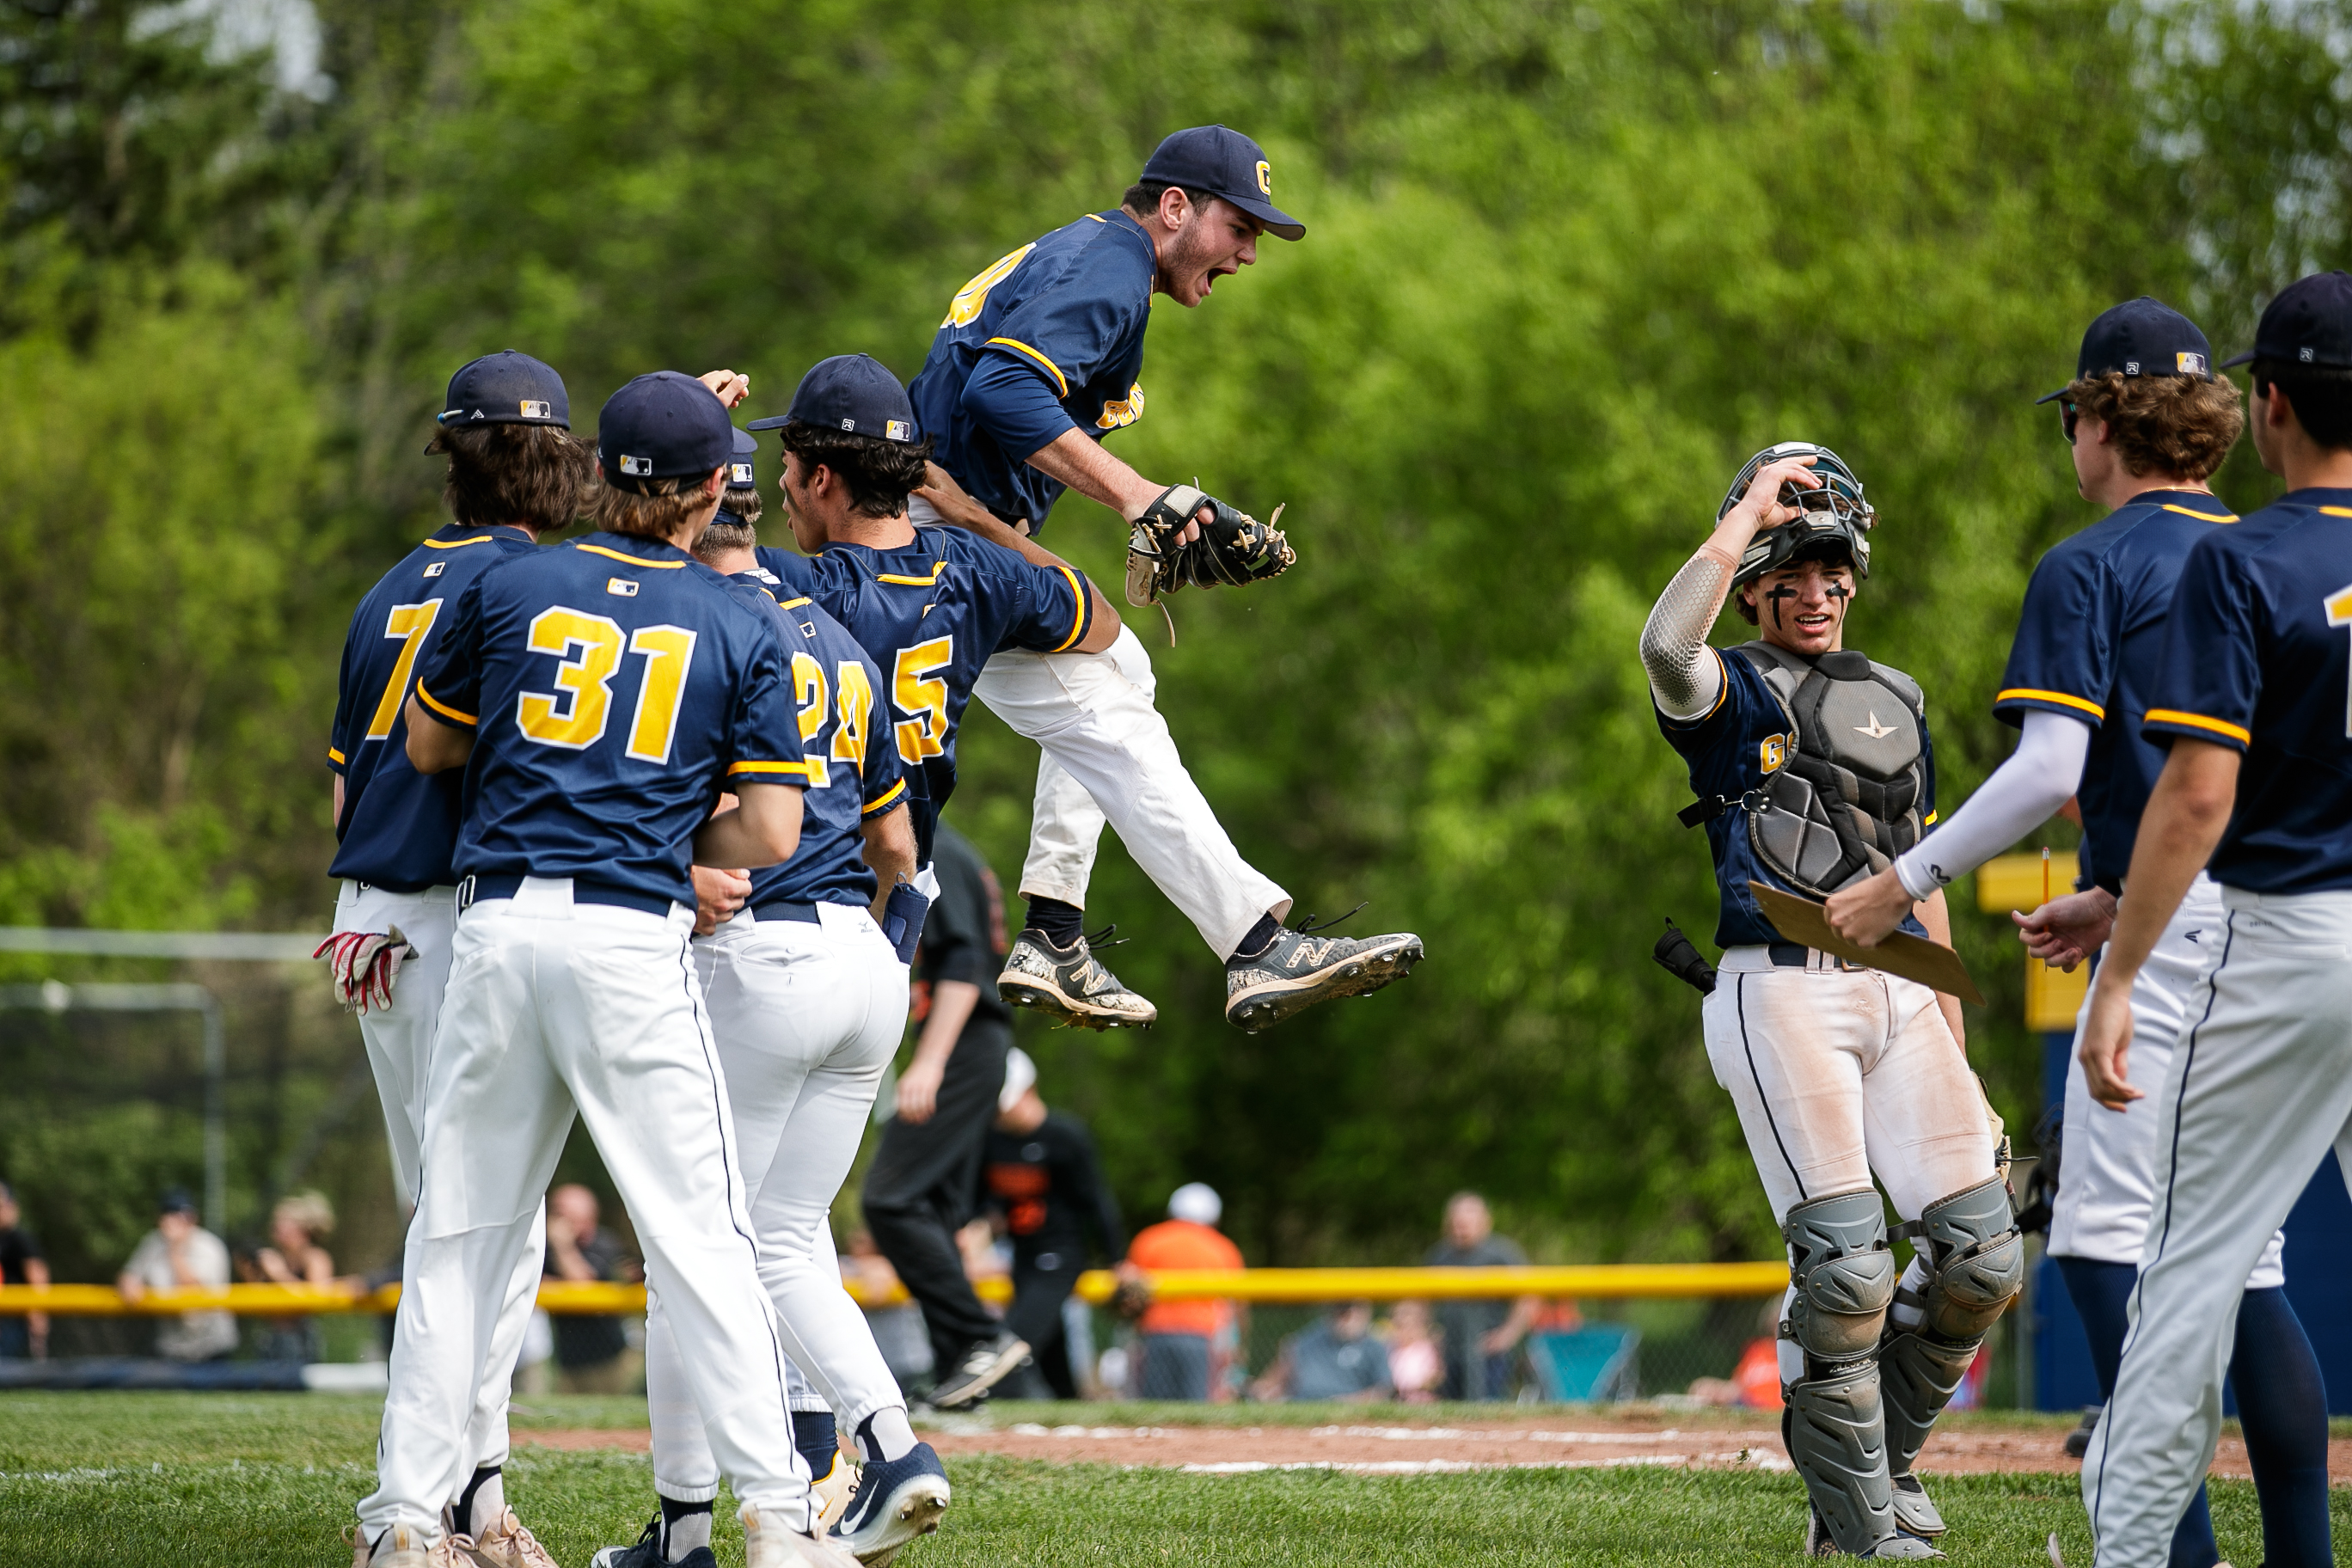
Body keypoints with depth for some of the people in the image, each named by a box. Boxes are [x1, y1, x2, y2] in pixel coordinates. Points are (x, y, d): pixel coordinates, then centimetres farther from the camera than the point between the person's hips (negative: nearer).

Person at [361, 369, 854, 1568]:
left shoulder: (509, 589, 8)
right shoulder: (742, 629, 4)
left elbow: (428, 746, 21)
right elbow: (769, 832, 1)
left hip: (498, 924, 2)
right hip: (634, 939, -2)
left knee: (458, 1231, 9)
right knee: (699, 1234, -2)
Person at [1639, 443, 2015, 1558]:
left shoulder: (1896, 702, 23)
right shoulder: (1731, 690, 4)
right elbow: (1665, 645, -22)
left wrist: (1953, 1039, 19)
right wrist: (1747, 514, -12)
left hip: (1899, 993, 6)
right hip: (1782, 993, -6)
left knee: (1981, 1256, -3)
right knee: (1846, 1262, -15)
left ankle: (1883, 1450, 19)